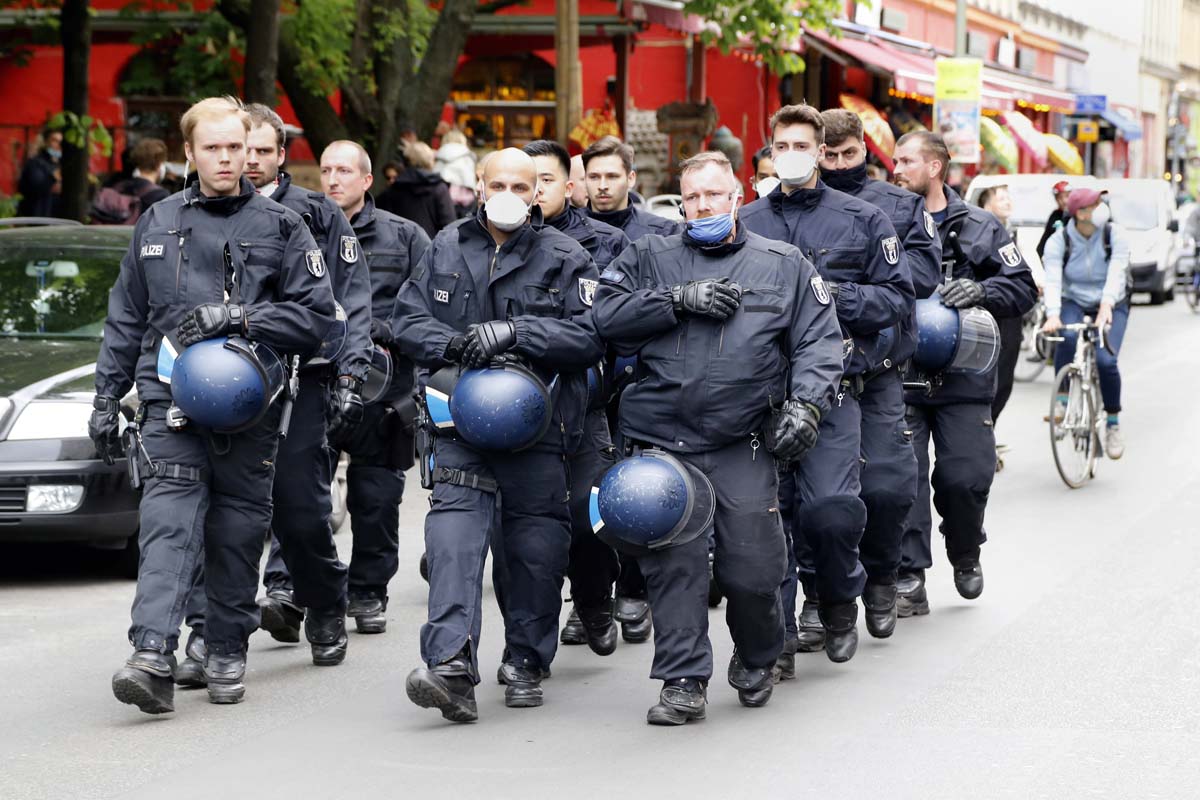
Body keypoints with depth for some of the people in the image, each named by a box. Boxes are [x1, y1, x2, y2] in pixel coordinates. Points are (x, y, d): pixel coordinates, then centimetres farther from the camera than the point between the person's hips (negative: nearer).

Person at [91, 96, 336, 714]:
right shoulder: (158, 223, 14)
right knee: (168, 521, -14)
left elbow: (315, 314, -1)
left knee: (238, 533, 5)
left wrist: (235, 318, -13)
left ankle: (227, 651, 19)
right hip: (170, 401, 0)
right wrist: (107, 397, 14)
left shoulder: (280, 226, 6)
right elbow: (125, 320, 19)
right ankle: (153, 655, -26)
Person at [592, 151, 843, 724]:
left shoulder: (785, 265, 12)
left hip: (743, 446, 0)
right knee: (673, 562, -4)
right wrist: (679, 300, -11)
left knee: (752, 569, -1)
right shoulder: (650, 258, 12)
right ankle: (683, 682, 2)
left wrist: (805, 402, -9)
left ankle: (756, 661, 26)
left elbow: (818, 342, 8)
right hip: (662, 442, 1)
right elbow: (607, 313, -1)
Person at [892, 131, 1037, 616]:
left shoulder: (979, 229, 6)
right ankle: (909, 579, -1)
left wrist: (981, 291, -14)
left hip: (963, 378, 0)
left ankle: (965, 554, 25)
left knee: (966, 478, -4)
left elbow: (1023, 287, 4)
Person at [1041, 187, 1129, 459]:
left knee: (1105, 360, -22)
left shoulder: (1115, 235, -14)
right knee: (1066, 337, -35)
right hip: (1074, 304, 0)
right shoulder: (1058, 242, -13)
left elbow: (1116, 273, -27)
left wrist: (1106, 305, -46)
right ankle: (1062, 401, -22)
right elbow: (1052, 280, -26)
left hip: (1111, 306, 0)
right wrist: (1053, 315, -44)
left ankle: (1113, 423, -3)